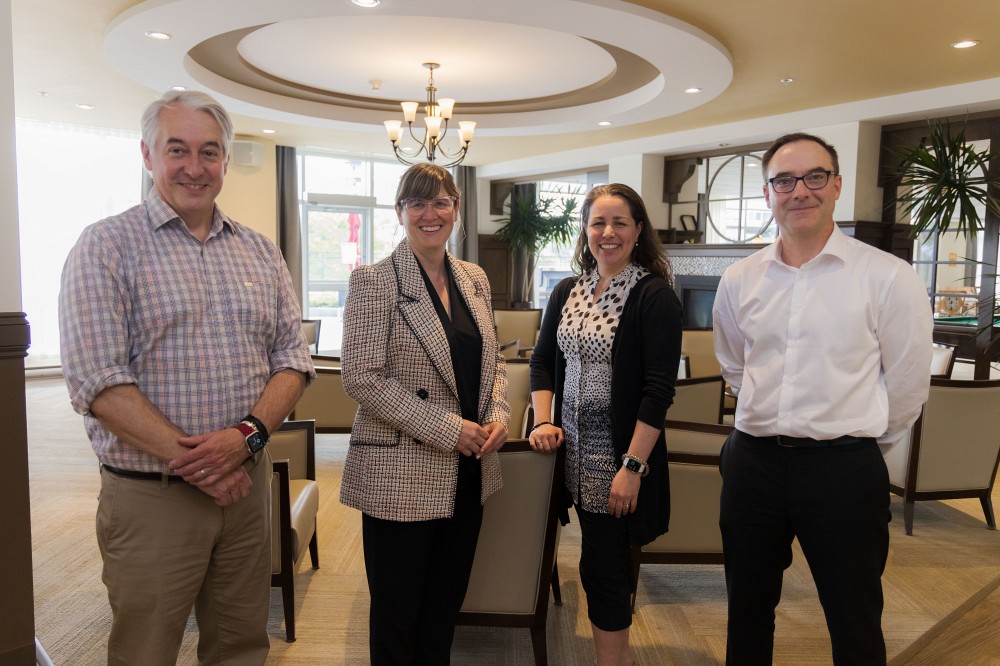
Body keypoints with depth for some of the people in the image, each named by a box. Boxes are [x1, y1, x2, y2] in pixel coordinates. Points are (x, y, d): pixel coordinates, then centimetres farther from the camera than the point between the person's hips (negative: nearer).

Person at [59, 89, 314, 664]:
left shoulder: (261, 252, 8)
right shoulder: (107, 246, -5)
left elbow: (293, 358, 4)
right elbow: (98, 381, -13)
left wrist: (246, 435, -13)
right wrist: (190, 459, -17)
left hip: (249, 483, 4)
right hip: (149, 496, -3)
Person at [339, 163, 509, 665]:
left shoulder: (474, 279, 8)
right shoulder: (373, 282, -10)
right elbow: (363, 378, -16)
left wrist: (498, 415, -4)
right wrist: (448, 430, -19)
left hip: (467, 472, 6)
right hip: (401, 475, -5)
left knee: (446, 604, 19)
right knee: (398, 611, 11)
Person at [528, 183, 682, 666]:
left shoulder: (654, 295, -11)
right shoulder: (566, 292, 8)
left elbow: (659, 389, -15)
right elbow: (543, 361, 14)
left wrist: (632, 466, -19)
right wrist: (544, 420, -1)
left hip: (622, 457, -6)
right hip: (576, 452, 6)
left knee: (602, 566, 1)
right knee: (602, 561, 17)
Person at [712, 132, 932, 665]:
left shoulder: (888, 277, -9)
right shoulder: (739, 280, 3)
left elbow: (907, 387, -2)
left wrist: (855, 441, 9)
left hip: (845, 471, -3)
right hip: (752, 460, 4)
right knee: (747, 613, 19)